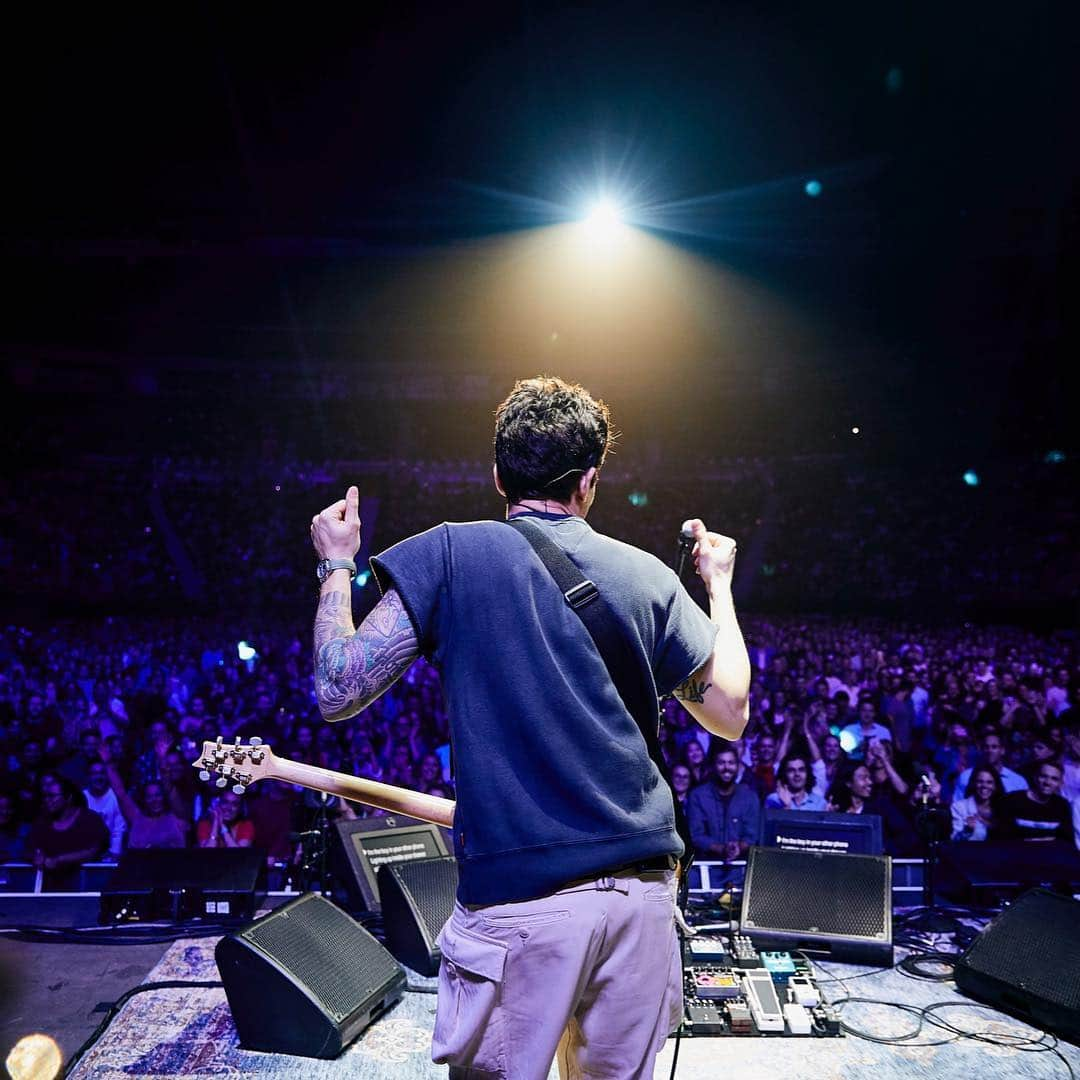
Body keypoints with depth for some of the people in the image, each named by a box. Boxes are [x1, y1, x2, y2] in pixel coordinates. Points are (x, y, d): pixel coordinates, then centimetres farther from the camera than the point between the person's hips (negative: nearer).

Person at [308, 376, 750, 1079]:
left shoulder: (448, 553, -4)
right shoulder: (647, 575, 5)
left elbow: (338, 691, -4)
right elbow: (730, 713, 12)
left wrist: (337, 565, 11)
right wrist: (719, 585, 25)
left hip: (517, 899, -3)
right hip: (642, 888, 4)